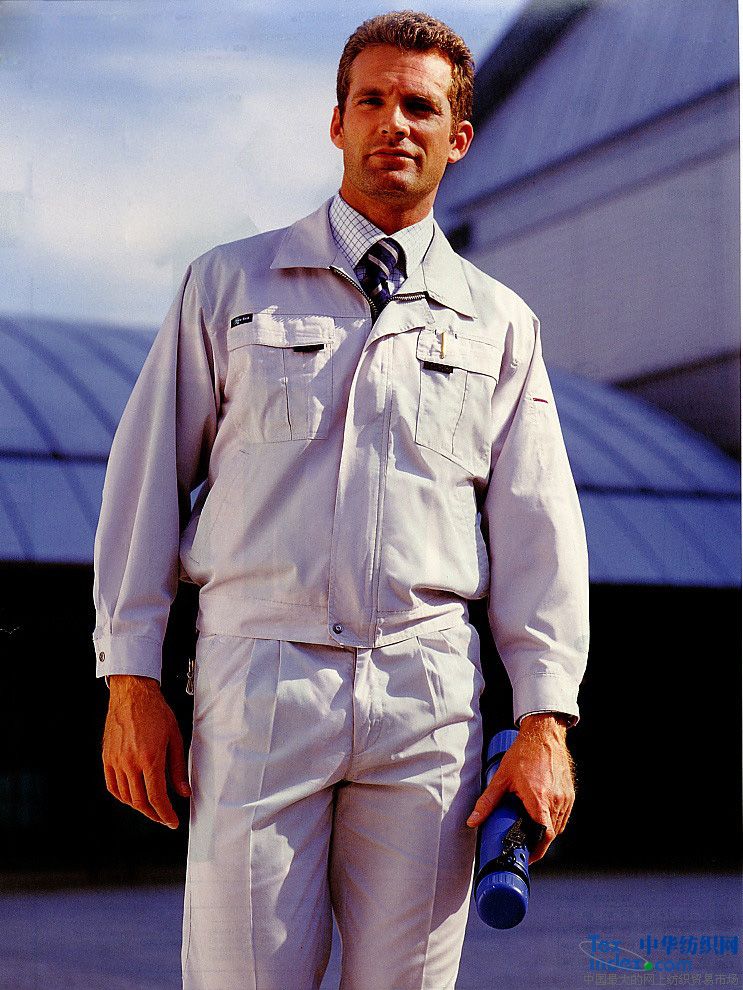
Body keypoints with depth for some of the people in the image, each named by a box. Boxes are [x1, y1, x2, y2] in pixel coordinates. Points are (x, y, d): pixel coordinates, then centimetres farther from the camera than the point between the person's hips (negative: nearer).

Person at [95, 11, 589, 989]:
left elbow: (538, 531, 9)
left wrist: (545, 721, -1)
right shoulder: (228, 284, 10)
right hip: (257, 680, -1)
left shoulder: (499, 323, 14)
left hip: (428, 696, 1)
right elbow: (148, 478, 7)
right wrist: (132, 680, 0)